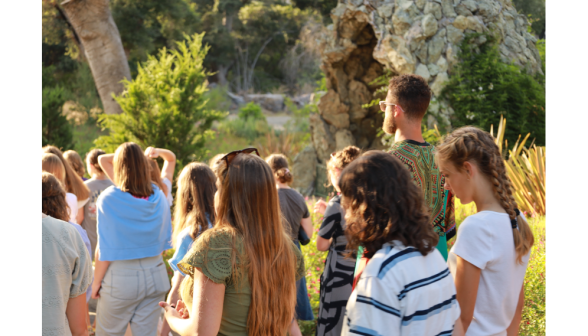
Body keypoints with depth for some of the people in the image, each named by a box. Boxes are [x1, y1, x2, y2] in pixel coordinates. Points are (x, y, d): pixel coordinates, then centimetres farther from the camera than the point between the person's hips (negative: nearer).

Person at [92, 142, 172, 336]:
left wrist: (96, 282, -1)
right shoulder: (158, 197, 0)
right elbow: (164, 242, 6)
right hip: (154, 274, 4)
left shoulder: (109, 198, -12)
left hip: (121, 277, -4)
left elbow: (105, 250, -11)